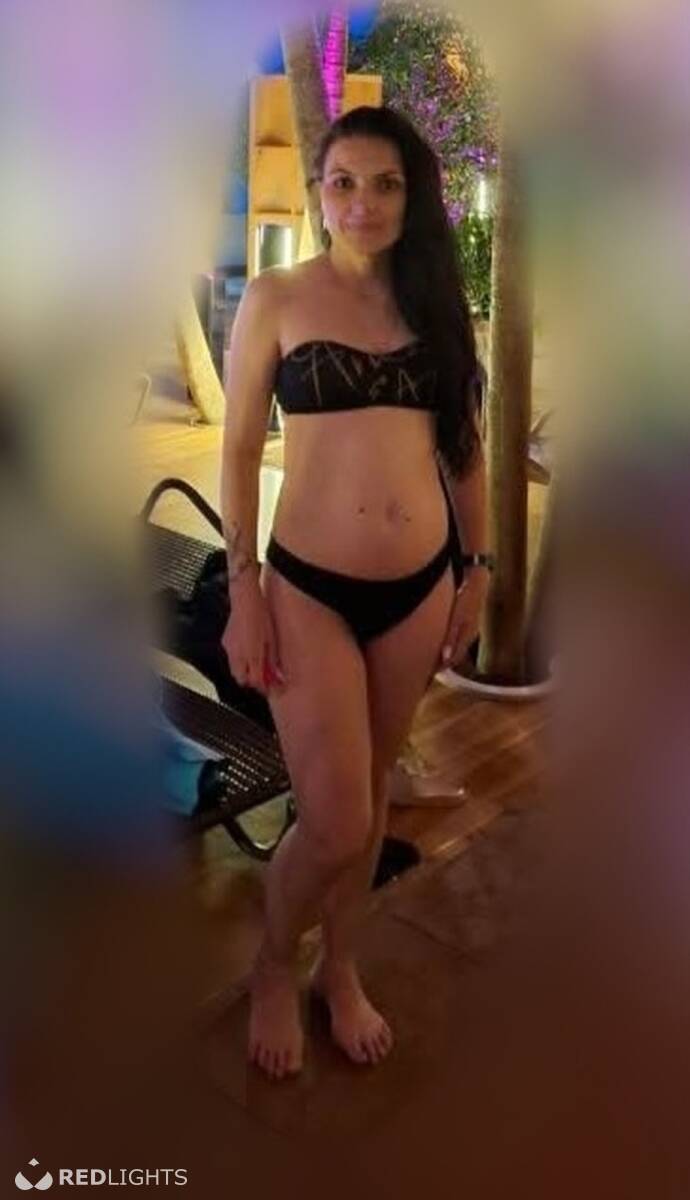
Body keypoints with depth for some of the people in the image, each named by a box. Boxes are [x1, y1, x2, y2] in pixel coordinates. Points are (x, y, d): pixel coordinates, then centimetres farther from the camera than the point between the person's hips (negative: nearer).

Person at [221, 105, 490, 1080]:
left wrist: (478, 569, 10)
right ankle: (274, 968, 27)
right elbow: (239, 449, -2)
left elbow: (465, 444, 11)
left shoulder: (433, 300, 7)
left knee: (373, 796, 15)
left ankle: (341, 968, 38)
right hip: (309, 586, -3)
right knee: (334, 820, -4)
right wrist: (243, 588, -7)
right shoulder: (276, 299, -2)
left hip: (420, 587, 4)